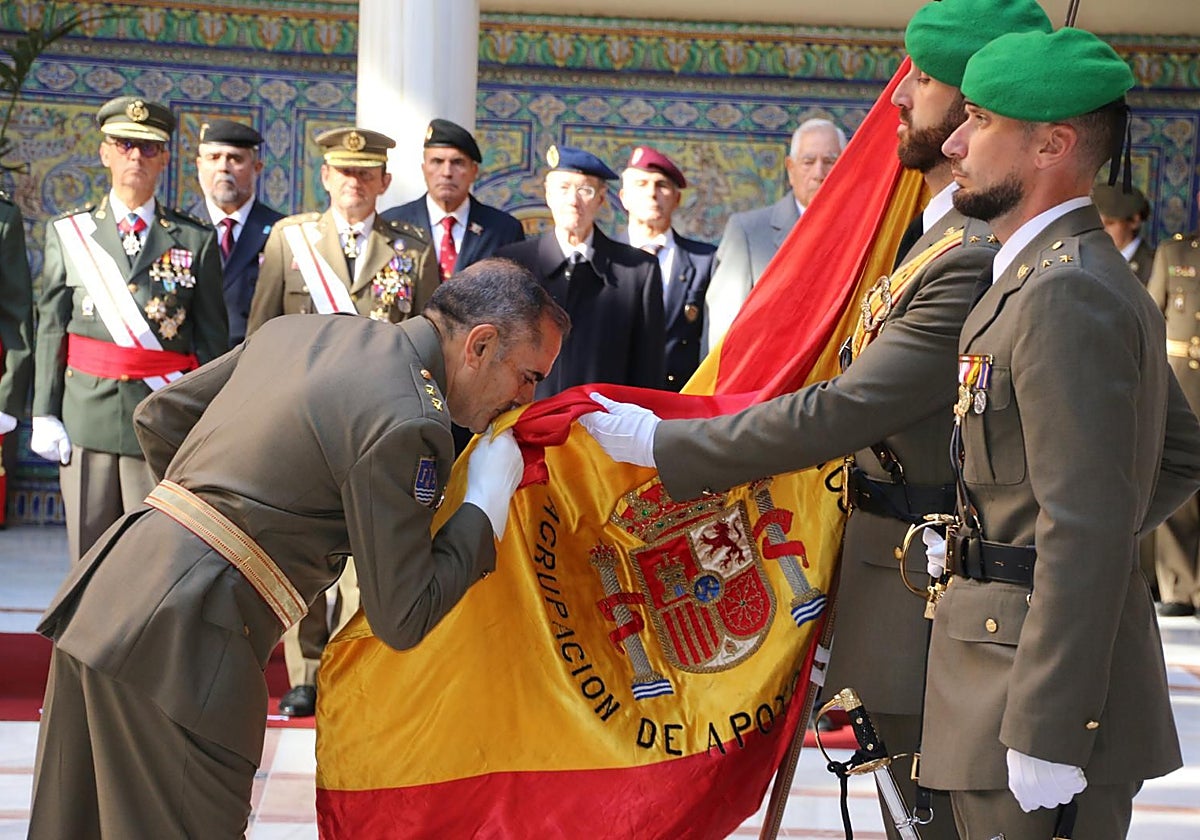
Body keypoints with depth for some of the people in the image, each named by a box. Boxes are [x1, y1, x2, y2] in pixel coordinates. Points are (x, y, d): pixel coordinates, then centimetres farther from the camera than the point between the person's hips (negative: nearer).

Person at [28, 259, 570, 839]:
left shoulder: (294, 331, 13)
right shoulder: (411, 422, -13)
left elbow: (158, 419, 22)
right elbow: (401, 620, -9)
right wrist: (488, 501, 2)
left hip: (101, 594, 9)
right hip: (177, 648, -9)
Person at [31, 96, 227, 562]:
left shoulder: (196, 240, 7)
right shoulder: (67, 232, 10)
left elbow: (212, 339, 5)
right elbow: (50, 330, 7)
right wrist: (45, 415, 1)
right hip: (86, 415, 1)